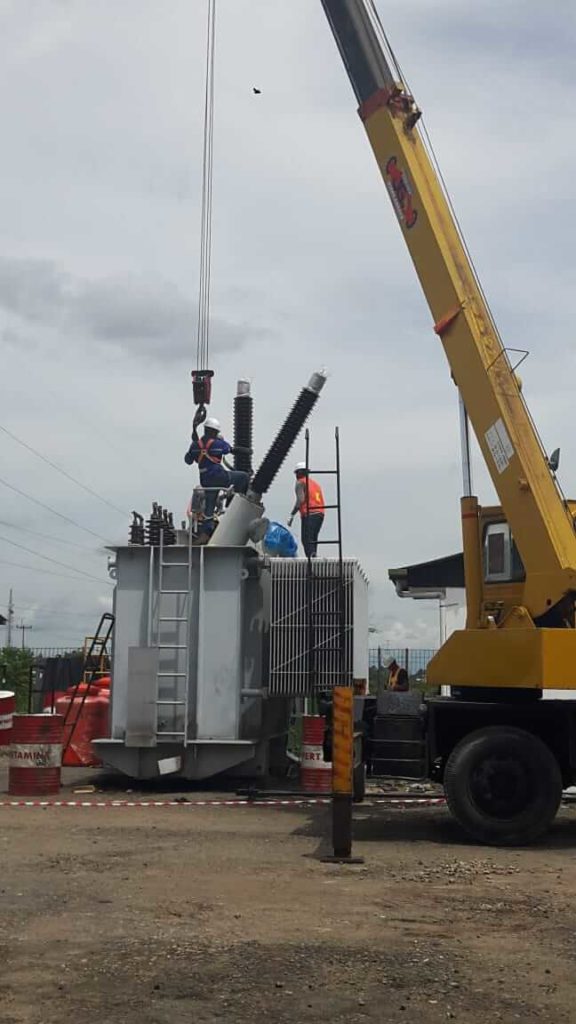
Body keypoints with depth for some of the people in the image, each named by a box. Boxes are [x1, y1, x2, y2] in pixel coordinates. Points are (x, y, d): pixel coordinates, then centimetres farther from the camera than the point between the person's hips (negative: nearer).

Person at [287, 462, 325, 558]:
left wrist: (292, 515, -14)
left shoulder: (300, 483, 3)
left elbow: (300, 500, -13)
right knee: (313, 540, 13)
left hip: (309, 515, -7)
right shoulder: (315, 483, 26)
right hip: (320, 514, 7)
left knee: (307, 540, -12)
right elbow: (321, 501, 19)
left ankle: (312, 557, -32)